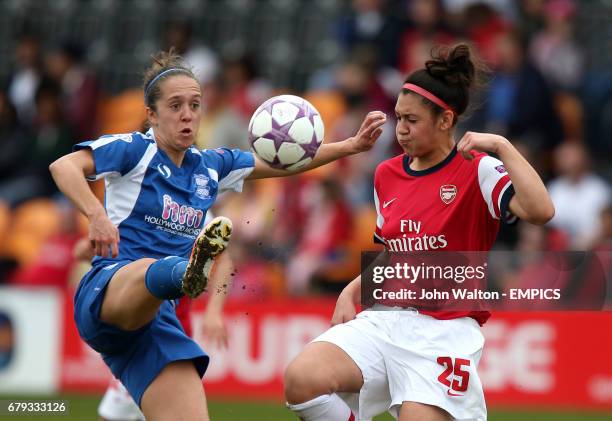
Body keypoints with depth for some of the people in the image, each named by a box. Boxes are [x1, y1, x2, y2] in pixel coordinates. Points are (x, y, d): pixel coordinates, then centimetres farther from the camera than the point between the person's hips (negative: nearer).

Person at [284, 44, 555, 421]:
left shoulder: (477, 170, -6)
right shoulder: (387, 175, 13)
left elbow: (540, 211, -25)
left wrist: (501, 146, -22)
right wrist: (351, 293, 10)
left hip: (444, 330, -5)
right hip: (384, 319, 5)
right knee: (301, 379, -20)